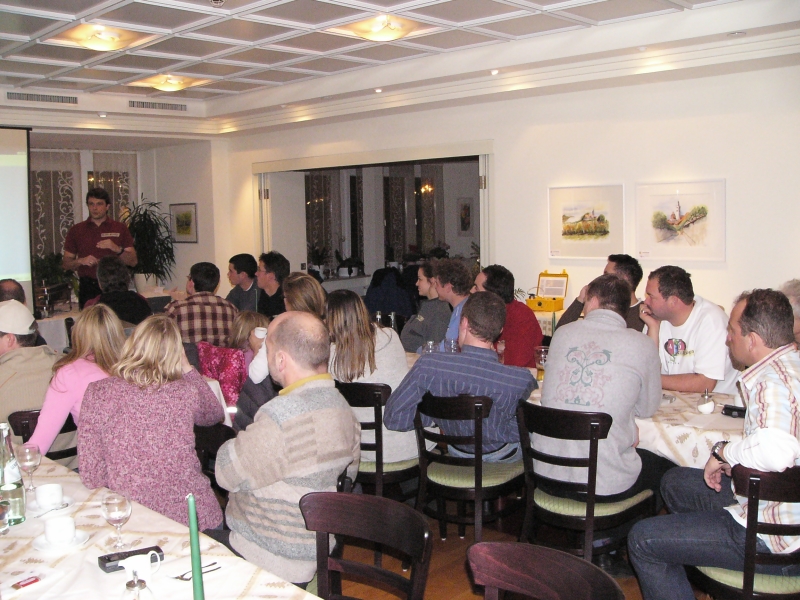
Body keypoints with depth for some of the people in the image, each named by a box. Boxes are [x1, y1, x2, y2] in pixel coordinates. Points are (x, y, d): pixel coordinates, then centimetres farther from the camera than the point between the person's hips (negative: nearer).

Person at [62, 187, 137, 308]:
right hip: (88, 288, 0)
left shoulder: (120, 229, 9)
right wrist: (81, 261, -9)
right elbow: (66, 263, 11)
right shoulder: (76, 230, 11)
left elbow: (133, 261, 4)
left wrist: (117, 249, -13)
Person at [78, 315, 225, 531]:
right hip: (199, 519, 1)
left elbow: (91, 478, -7)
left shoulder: (99, 393, -6)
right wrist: (187, 368, 17)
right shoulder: (186, 391, -3)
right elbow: (215, 415, 21)